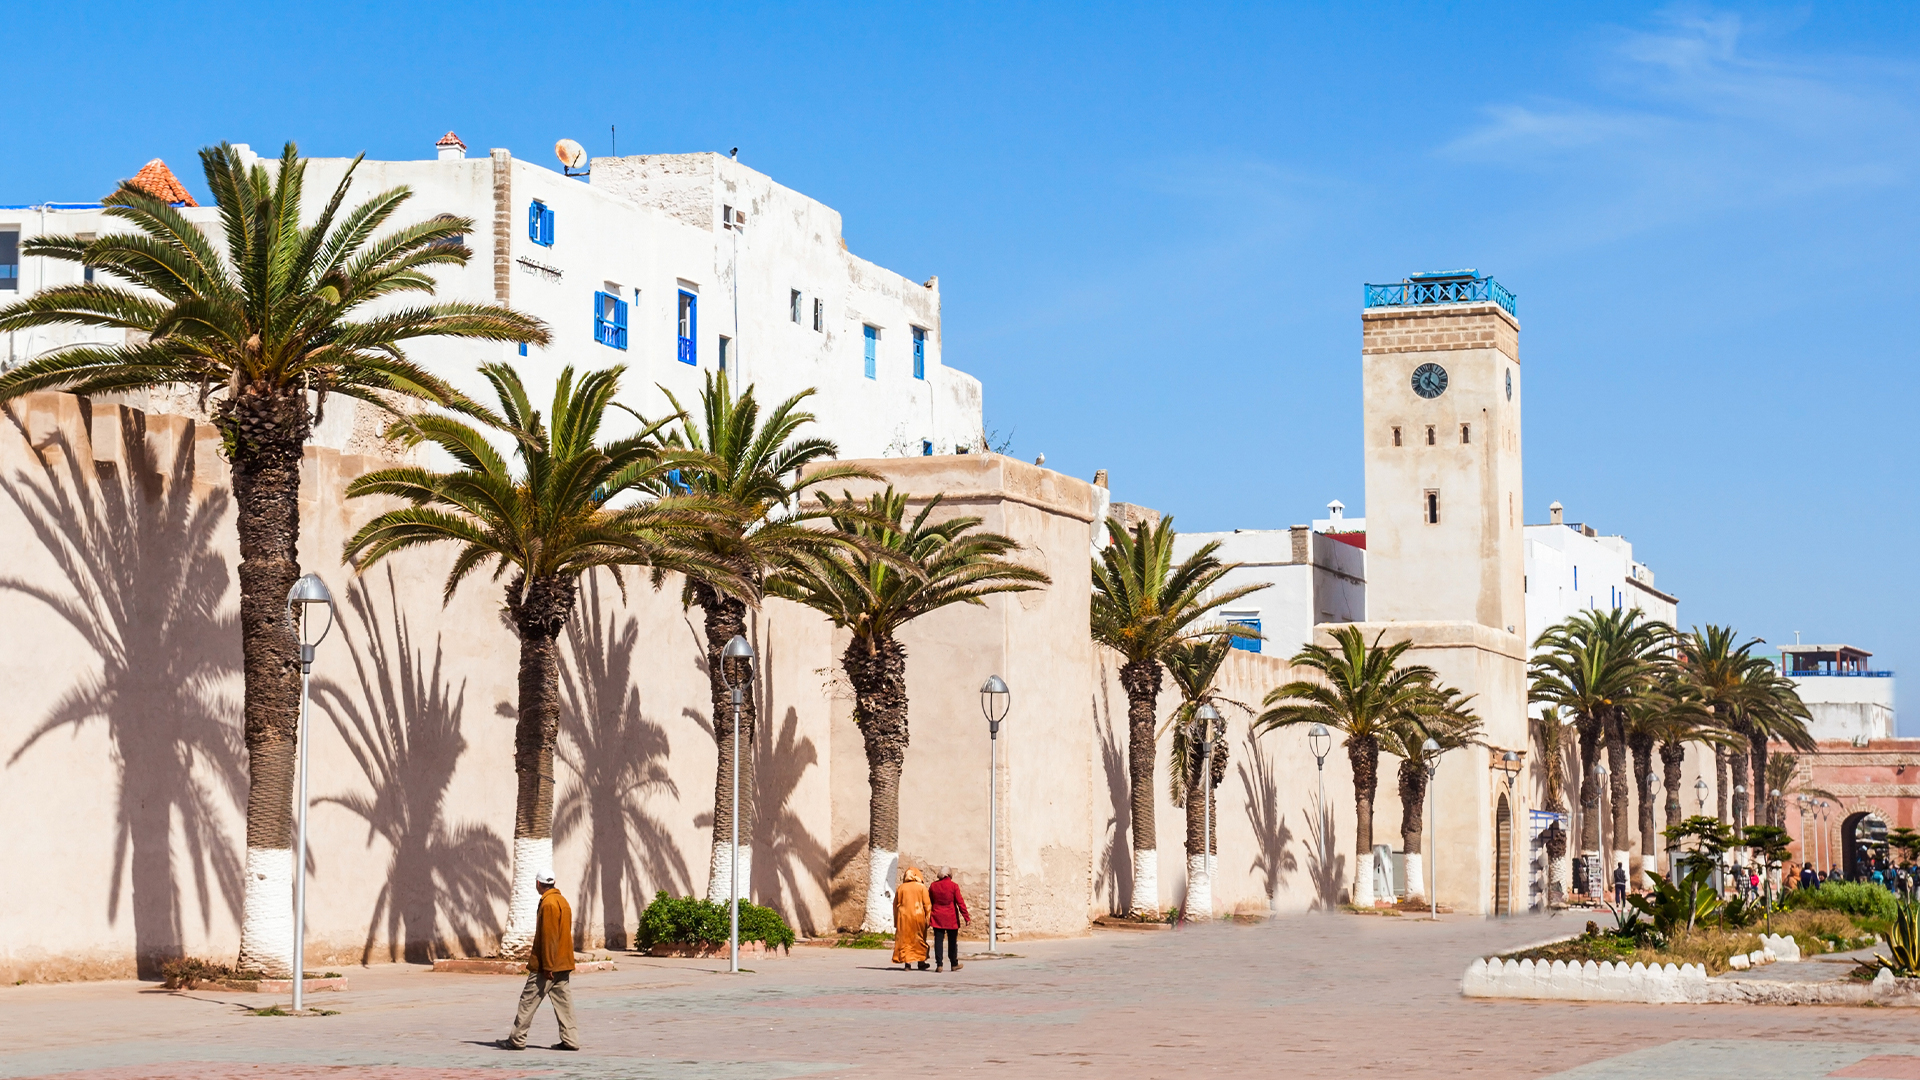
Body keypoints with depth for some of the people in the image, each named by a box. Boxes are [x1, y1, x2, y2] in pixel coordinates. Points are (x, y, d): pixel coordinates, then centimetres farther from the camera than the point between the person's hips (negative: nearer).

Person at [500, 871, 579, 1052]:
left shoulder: (548, 904, -15)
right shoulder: (562, 901, 14)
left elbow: (548, 936, -20)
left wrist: (547, 965, -20)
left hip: (547, 966, -9)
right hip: (564, 964, 9)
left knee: (528, 1001, -1)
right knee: (564, 1001, 7)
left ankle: (517, 1040, 4)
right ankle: (570, 1040, 3)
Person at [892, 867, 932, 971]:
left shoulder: (901, 887, 3)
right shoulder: (922, 887, -1)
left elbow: (896, 904, 5)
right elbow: (927, 904, -5)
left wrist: (896, 920, 12)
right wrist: (928, 918, 0)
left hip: (904, 916, 1)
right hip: (918, 916, -1)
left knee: (905, 939, 5)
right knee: (920, 939, 12)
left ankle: (907, 962, -1)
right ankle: (921, 962, 16)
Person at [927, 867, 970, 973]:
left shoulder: (934, 886, 2)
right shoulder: (953, 886, -7)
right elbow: (960, 903, -8)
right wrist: (967, 917, -5)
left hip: (937, 918, 2)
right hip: (951, 919, -2)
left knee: (938, 941, 2)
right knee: (952, 941, 10)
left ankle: (939, 964, -4)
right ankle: (954, 964, 18)